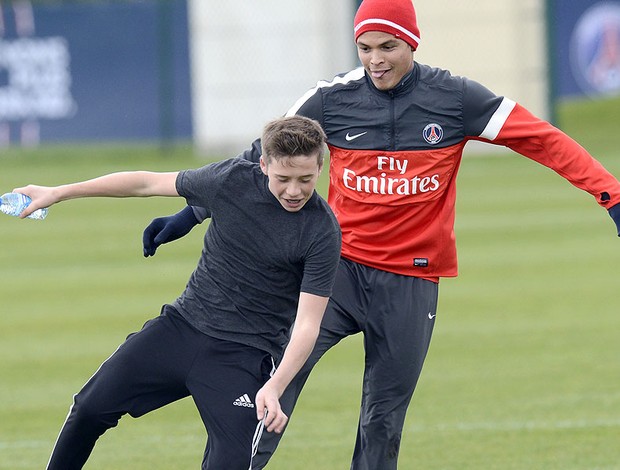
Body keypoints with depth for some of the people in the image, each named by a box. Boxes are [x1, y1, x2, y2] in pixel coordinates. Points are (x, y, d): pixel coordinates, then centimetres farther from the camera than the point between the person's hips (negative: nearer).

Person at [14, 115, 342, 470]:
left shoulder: (322, 231, -18)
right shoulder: (232, 179, -8)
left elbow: (308, 325, -18)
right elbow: (148, 183, 6)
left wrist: (275, 387, -33)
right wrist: (58, 193, 10)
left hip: (244, 356, -4)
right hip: (182, 324, 4)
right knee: (92, 407, 2)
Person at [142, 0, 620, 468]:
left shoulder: (455, 98, -4)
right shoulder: (332, 99, -2)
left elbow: (544, 140, -5)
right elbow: (260, 157, 4)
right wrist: (192, 215, 0)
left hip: (412, 284, 0)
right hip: (339, 268, 0)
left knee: (383, 423, 5)